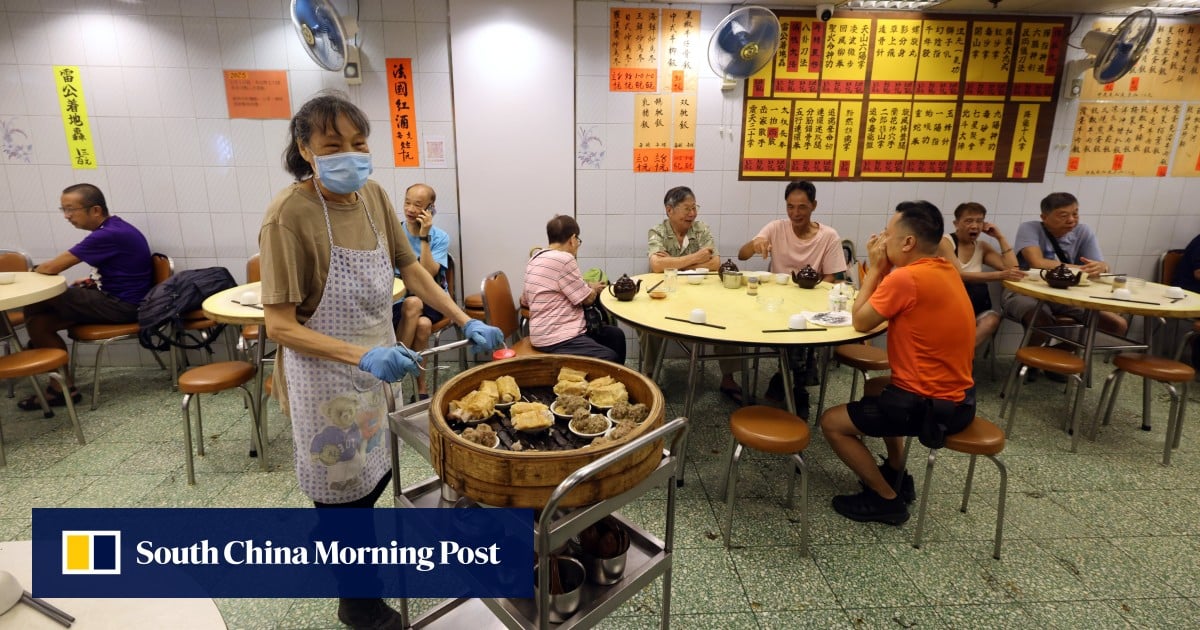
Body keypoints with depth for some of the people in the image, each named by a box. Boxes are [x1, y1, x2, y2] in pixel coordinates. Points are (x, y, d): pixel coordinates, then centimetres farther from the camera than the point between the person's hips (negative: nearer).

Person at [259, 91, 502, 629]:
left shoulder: (372, 195, -3)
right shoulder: (290, 214, -22)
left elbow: (410, 269, 6)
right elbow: (280, 325, -22)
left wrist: (466, 322, -3)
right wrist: (362, 355, -35)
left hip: (376, 364, 7)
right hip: (326, 375, -6)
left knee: (375, 475, 24)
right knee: (345, 490, 12)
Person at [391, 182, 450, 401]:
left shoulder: (440, 237, -4)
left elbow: (428, 275, -16)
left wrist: (424, 237, -19)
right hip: (400, 300, 1)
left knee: (413, 303, -35)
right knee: (422, 324, -32)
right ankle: (421, 387, -18)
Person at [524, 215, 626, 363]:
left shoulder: (536, 258, 12)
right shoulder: (563, 259, -18)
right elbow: (587, 298, -11)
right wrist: (593, 289, 14)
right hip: (556, 339, -10)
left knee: (615, 335, 13)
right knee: (612, 360, -19)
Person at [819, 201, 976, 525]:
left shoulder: (906, 277, -23)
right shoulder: (944, 269, 5)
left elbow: (861, 321, -11)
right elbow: (884, 309, 10)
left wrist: (875, 267, -6)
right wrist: (883, 269, 2)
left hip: (932, 405, -10)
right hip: (957, 397, 10)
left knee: (832, 423, 1)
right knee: (877, 389, 35)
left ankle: (887, 499, 11)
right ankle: (896, 476, 37)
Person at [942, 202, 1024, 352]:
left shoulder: (981, 247, 14)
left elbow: (1012, 268, 3)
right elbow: (959, 275, -20)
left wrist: (1000, 237, 4)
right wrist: (1000, 275, -30)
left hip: (972, 307, 5)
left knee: (992, 319, -29)